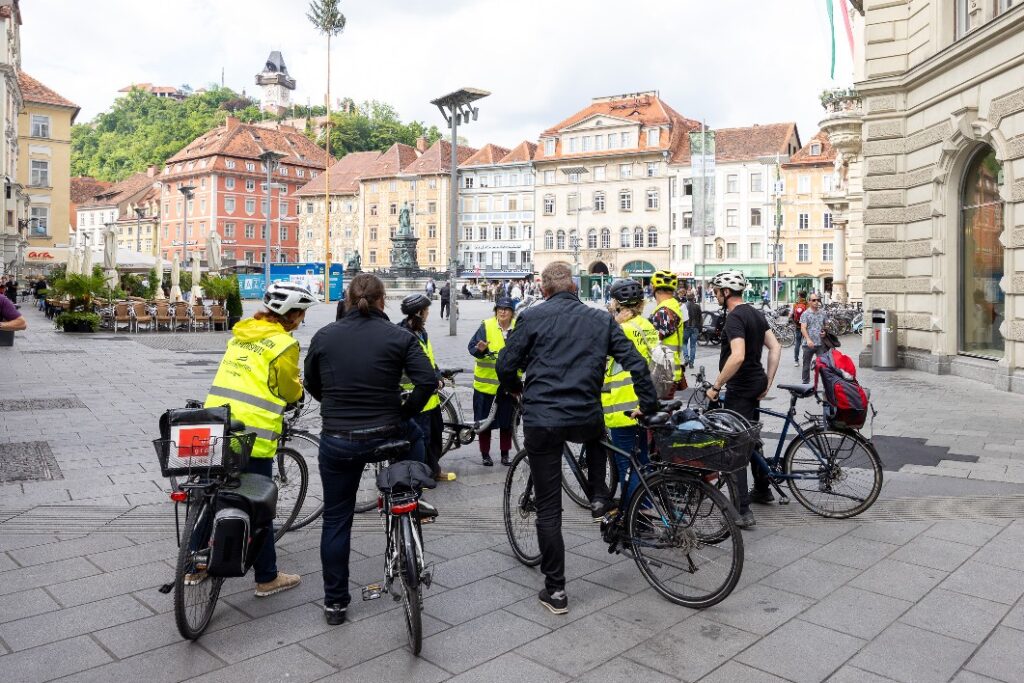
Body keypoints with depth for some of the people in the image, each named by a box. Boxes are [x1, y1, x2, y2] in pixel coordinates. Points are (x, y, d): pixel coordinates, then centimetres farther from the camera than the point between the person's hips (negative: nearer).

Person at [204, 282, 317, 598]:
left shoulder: (242, 332, 14)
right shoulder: (283, 343, -9)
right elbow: (290, 390, -1)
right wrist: (299, 391, 21)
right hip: (251, 433, -7)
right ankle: (267, 578, 16)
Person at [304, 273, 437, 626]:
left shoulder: (324, 336, 1)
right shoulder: (398, 336, -6)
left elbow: (311, 384, 13)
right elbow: (427, 381, -15)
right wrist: (404, 413, -1)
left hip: (337, 442, 1)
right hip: (386, 438, -1)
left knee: (336, 520, 14)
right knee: (414, 434, 35)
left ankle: (334, 601, 22)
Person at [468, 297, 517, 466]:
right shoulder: (486, 326, -5)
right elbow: (472, 346, -9)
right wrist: (480, 349, -29)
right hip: (486, 382, -2)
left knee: (506, 422, 10)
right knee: (484, 421, 6)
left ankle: (505, 454, 24)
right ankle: (485, 454, 20)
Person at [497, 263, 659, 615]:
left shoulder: (532, 317, -1)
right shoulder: (602, 319, 8)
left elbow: (506, 365, 0)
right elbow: (635, 362, 5)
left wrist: (517, 389, 21)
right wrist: (650, 404, 15)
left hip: (541, 420, -2)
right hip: (586, 419, 2)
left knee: (548, 508, 7)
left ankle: (555, 590, 13)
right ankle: (599, 500, 29)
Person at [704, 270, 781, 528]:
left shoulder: (734, 318, -19)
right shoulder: (755, 313, 11)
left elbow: (737, 356, -31)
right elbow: (776, 347, 11)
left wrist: (716, 386, -24)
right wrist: (768, 382, 12)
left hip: (740, 389, -10)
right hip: (756, 384, 10)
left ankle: (742, 511, -7)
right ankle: (762, 490, 40)